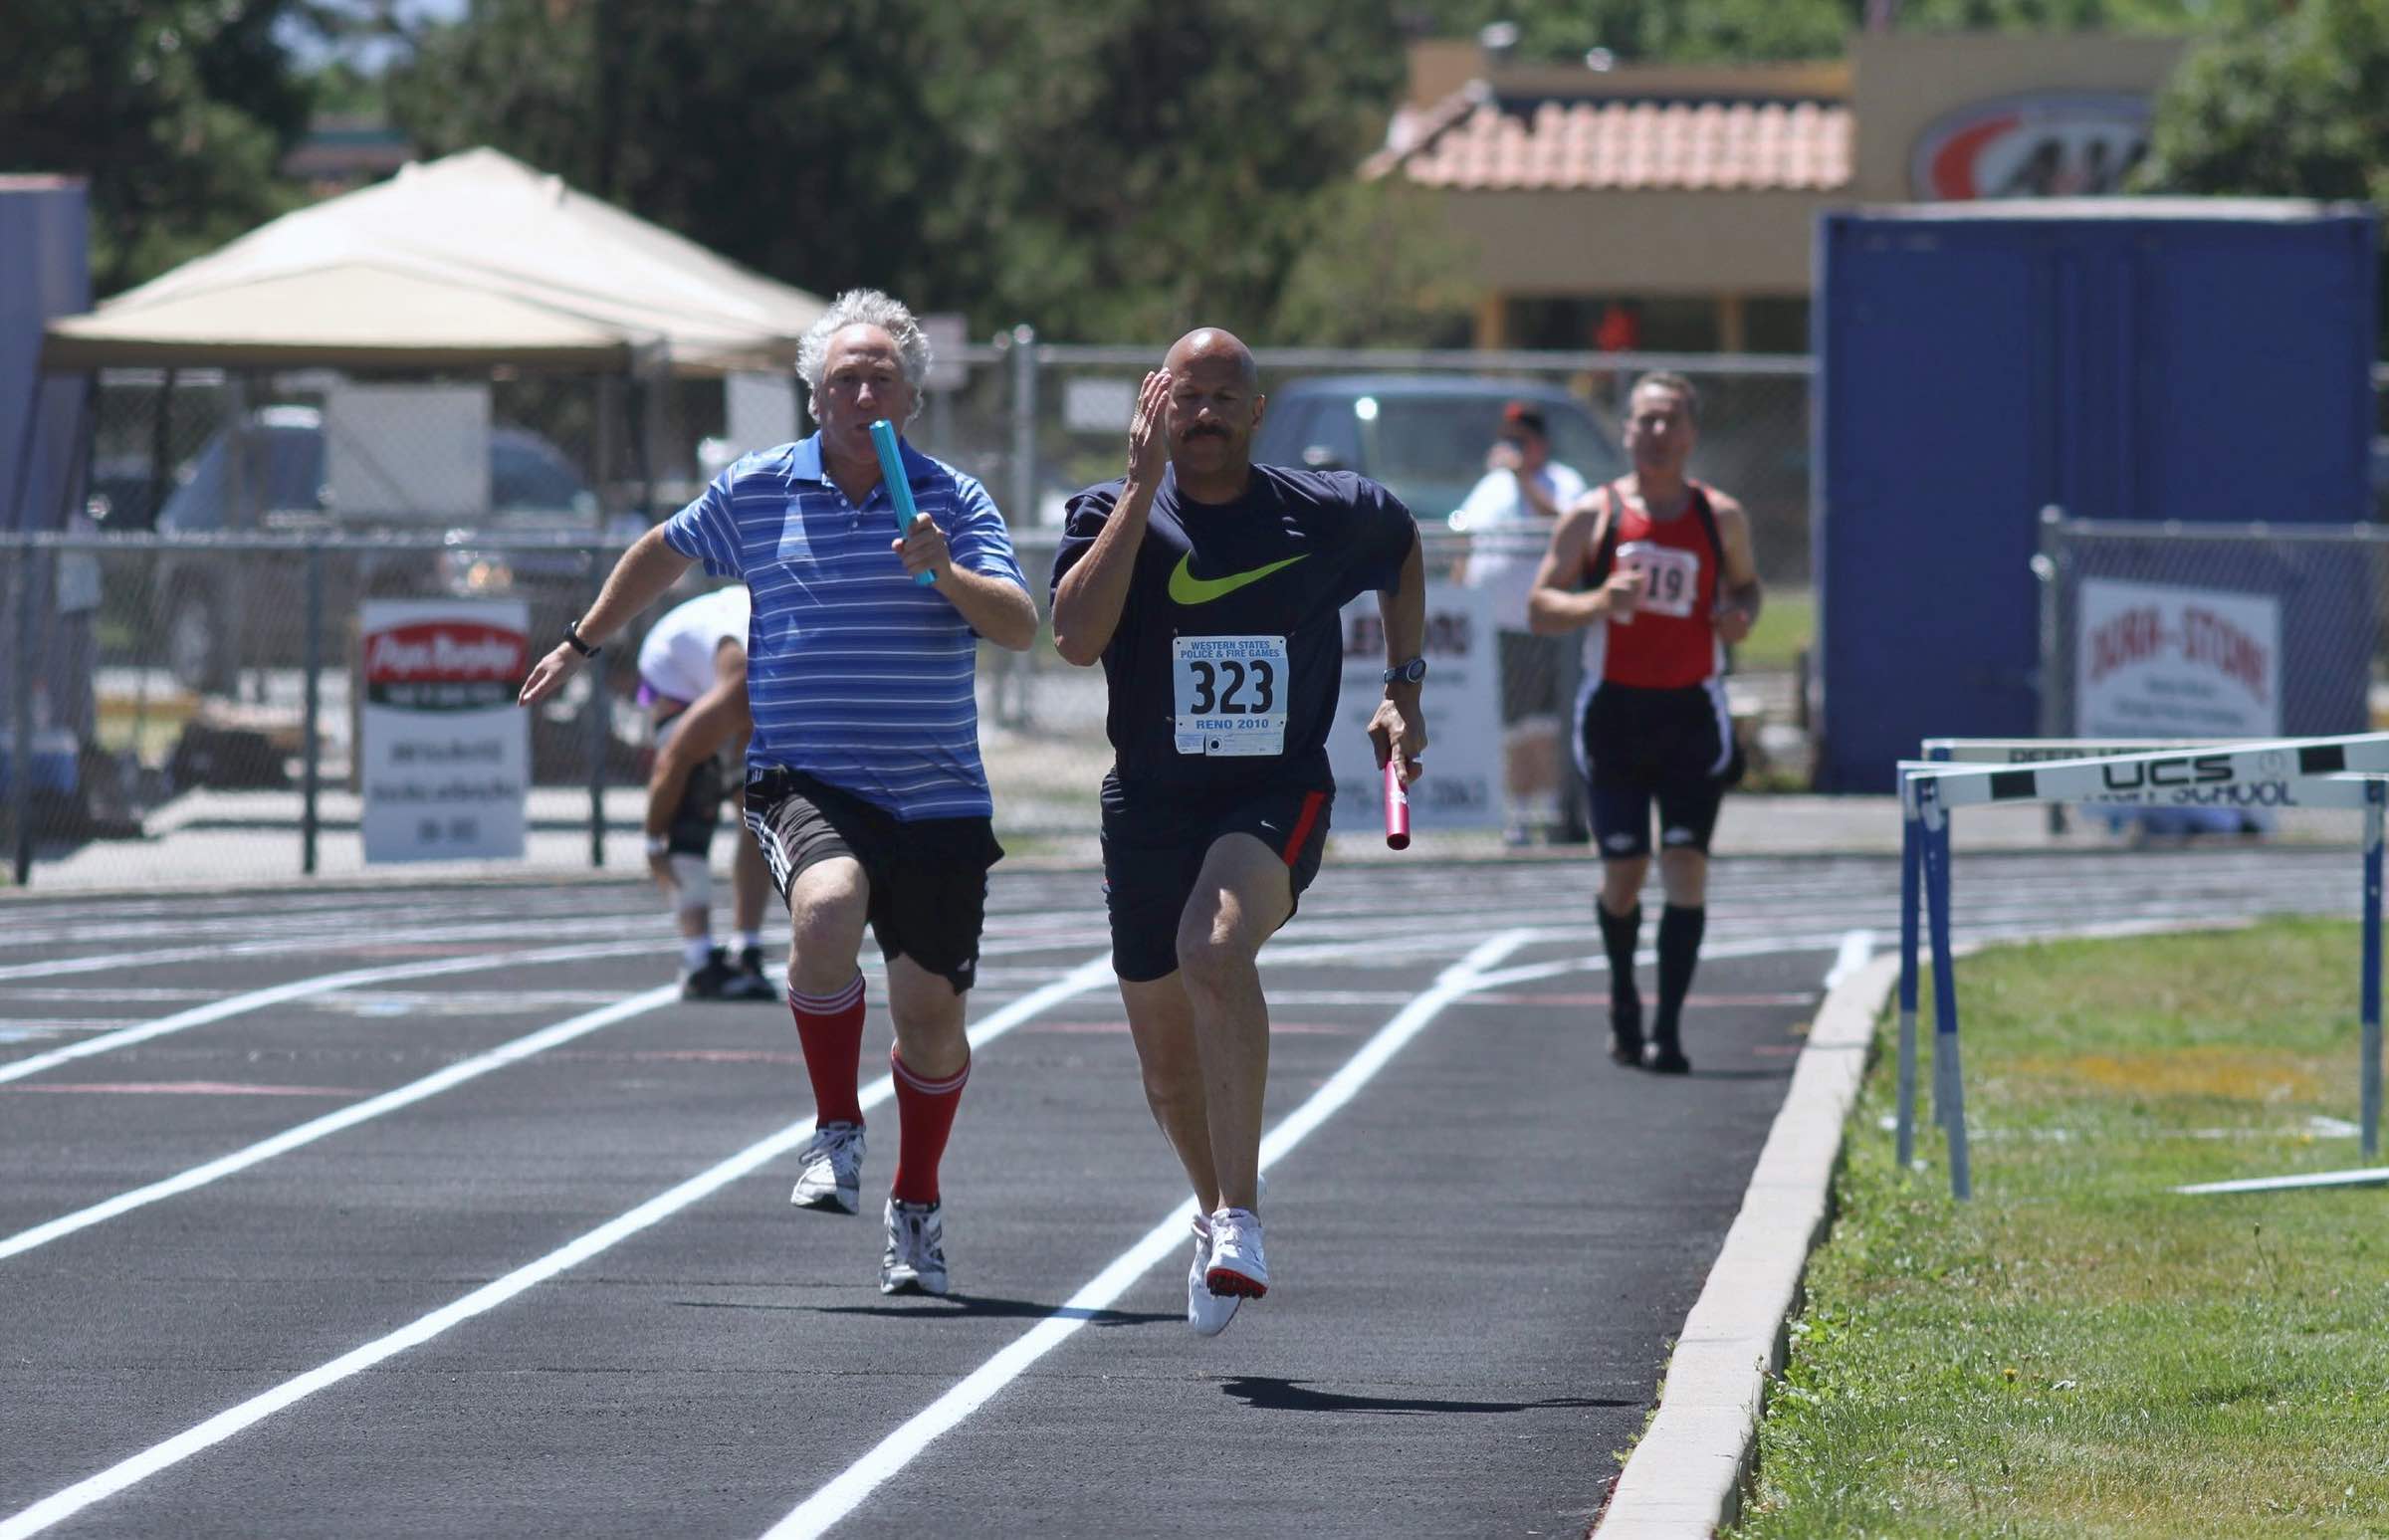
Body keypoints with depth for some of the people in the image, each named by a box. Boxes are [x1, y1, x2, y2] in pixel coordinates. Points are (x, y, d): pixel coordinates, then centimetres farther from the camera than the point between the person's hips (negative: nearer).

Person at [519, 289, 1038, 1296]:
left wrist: (948, 575, -27)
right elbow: (664, 553, 24)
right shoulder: (755, 492, 5)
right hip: (805, 781, -1)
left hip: (936, 797, 1)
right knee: (827, 907, -33)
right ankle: (836, 1134, -15)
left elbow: (1021, 627, -10)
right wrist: (583, 643, 31)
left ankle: (915, 1207, 28)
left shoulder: (953, 502, 1)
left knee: (930, 1013, 4)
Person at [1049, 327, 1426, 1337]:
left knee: (1216, 951, -33)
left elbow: (1403, 549, 24)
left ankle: (1241, 1218, -35)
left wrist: (1404, 693, 16)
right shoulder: (1114, 514, -4)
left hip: (1277, 797, -2)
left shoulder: (1328, 515, -1)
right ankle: (1216, 1215, 42)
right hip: (1150, 803, 2)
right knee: (1169, 1062, 12)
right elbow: (1075, 637, -22)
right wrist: (1142, 488, -23)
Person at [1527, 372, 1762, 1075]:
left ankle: (1668, 1028, -8)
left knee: (1686, 870, -10)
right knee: (1622, 874, 3)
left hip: (1693, 713, 1)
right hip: (1614, 710, -1)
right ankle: (1623, 1003, 30)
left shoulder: (1721, 517, 5)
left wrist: (1741, 616, -3)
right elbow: (1540, 607, 0)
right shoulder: (1592, 514, 0)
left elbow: (1745, 584, 21)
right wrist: (1600, 602, -20)